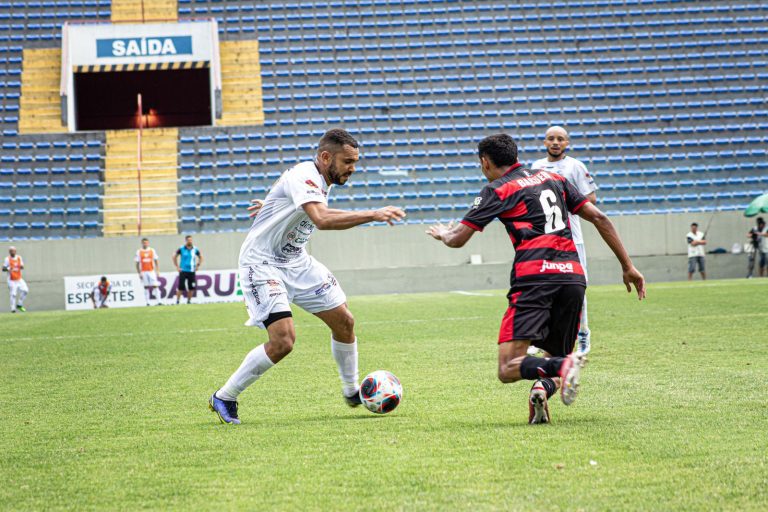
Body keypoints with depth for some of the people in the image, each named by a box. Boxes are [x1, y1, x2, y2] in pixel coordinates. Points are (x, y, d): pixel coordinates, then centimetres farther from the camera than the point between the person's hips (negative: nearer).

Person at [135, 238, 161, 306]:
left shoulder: (152, 250, 6)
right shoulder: (139, 252, 3)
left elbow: (156, 261, 8)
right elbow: (137, 263, 4)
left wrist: (157, 271, 1)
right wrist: (139, 273, -2)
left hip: (152, 271, 0)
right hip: (144, 272, 0)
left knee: (155, 286, -6)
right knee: (146, 287, 1)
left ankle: (159, 301, -6)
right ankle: (148, 302, 2)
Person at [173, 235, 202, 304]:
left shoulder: (195, 249, 4)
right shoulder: (181, 249, -2)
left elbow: (200, 257, 19)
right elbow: (174, 257, 9)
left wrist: (197, 266, 9)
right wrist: (177, 267, 1)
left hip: (192, 271, 2)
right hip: (183, 271, -2)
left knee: (191, 287, 0)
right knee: (180, 287, -8)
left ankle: (189, 301, 13)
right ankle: (177, 301, -2)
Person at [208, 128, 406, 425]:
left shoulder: (324, 181, 4)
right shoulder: (303, 177, -25)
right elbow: (322, 220, -41)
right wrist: (373, 215, -44)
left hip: (295, 262, 9)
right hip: (261, 264, -9)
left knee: (344, 321, 6)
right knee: (283, 341, -20)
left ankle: (352, 392, 26)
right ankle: (224, 398, -4)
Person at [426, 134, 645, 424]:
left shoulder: (498, 190, 7)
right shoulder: (553, 179, 22)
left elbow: (457, 239, 8)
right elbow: (599, 218, 19)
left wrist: (442, 233, 32)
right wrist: (628, 266, 21)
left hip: (533, 275, -5)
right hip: (573, 276, 5)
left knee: (508, 370, -8)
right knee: (557, 356, 17)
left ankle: (563, 366, -35)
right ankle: (545, 388, -17)